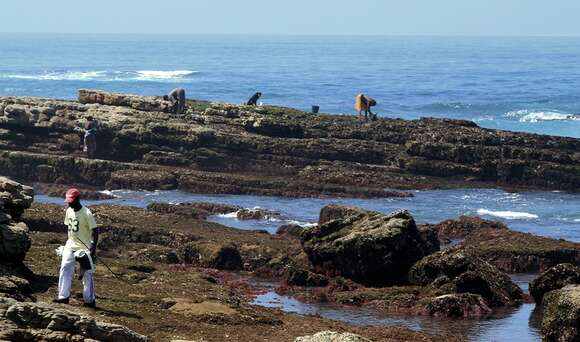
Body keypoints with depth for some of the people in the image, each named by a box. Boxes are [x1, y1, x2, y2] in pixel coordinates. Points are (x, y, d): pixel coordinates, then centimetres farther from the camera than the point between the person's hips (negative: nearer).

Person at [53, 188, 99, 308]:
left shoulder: (87, 214, -18)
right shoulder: (69, 211, 3)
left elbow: (95, 230, -17)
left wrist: (93, 247, -24)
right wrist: (69, 240, 16)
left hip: (85, 248, -6)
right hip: (71, 245, 6)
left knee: (87, 274, 2)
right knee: (65, 268, -8)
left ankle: (90, 300, 11)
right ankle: (63, 297, -8)